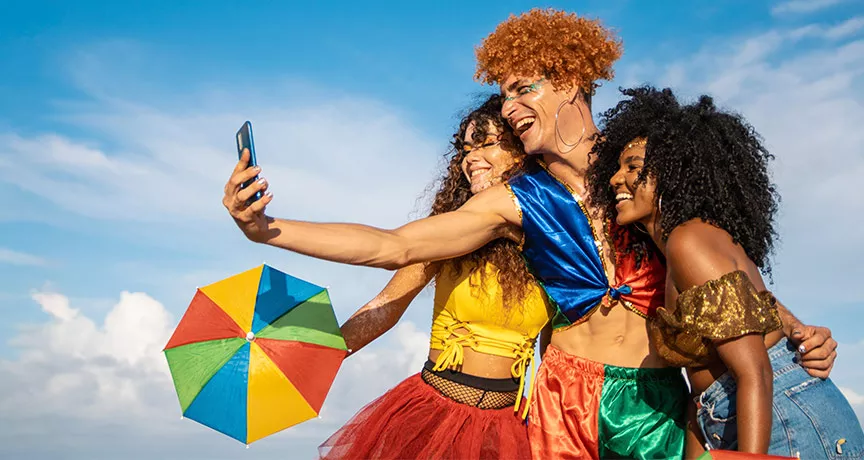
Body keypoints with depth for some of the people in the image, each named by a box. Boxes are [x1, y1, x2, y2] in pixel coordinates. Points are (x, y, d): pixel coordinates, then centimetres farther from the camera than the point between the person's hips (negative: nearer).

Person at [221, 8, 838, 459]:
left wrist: (797, 328, -6)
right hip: (570, 399, 0)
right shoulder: (516, 203, -1)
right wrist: (267, 229, -14)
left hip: (656, 403, 1)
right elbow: (393, 246, -6)